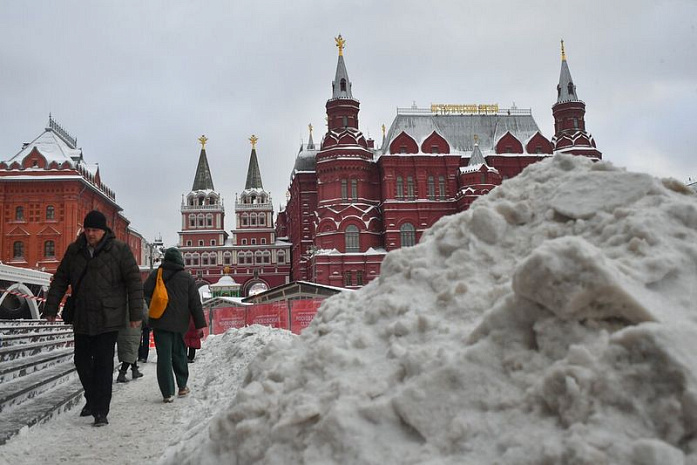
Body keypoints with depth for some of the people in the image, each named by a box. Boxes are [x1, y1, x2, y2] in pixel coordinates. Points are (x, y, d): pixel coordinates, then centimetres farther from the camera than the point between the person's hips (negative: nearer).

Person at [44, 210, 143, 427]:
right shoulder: (74, 250, 5)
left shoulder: (119, 250, -7)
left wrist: (136, 313, -10)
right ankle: (93, 399, 34)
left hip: (109, 319, -5)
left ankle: (101, 411, 2)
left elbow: (134, 281, -6)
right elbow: (60, 280, 13)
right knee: (82, 360, 13)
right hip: (82, 318, 5)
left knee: (103, 364, -5)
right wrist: (51, 307, 9)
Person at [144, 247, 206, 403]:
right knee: (179, 354, 16)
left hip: (159, 322, -1)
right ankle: (182, 387, 26)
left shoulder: (155, 275, 1)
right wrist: (200, 324, 4)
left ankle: (168, 393, -5)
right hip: (179, 324, 1)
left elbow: (144, 296, 0)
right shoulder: (187, 278, 1)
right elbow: (195, 303, 1)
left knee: (164, 356, -1)